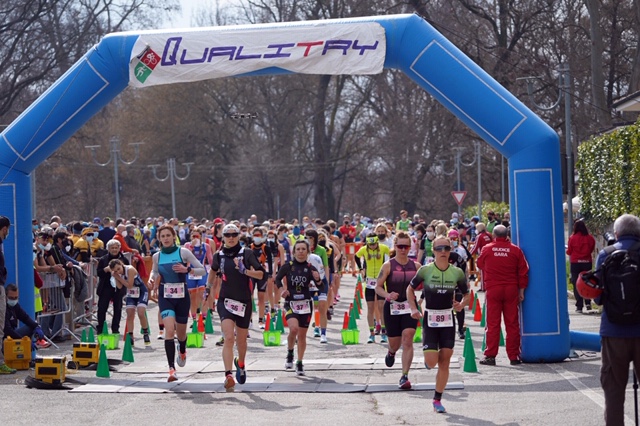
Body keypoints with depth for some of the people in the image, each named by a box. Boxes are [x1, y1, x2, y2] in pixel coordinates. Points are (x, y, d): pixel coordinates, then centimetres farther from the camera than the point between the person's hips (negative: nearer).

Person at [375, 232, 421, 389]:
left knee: (407, 340, -15)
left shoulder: (416, 266, 3)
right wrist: (387, 295, -23)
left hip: (410, 307, 1)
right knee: (395, 343, 11)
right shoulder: (388, 266, -3)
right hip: (392, 307, -1)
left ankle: (405, 376, -11)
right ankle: (391, 353, 51)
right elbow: (378, 287, -3)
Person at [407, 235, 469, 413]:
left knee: (444, 362, 1)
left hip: (448, 320, 2)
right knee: (431, 363, -11)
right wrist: (414, 308, -8)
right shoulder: (425, 270, -6)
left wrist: (462, 305, -12)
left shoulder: (457, 272, -1)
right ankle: (428, 356, 27)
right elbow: (410, 289, 6)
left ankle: (437, 399, 12)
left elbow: (467, 295, 9)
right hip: (430, 319, -2)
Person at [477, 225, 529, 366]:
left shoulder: (487, 249, -1)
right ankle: (514, 357, 7)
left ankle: (490, 356, 0)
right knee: (512, 324, 5)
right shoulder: (515, 250, -1)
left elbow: (480, 264, 16)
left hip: (493, 290, -1)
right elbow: (523, 272, 0)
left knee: (492, 324, 2)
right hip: (511, 290, 1)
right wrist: (521, 291, 7)